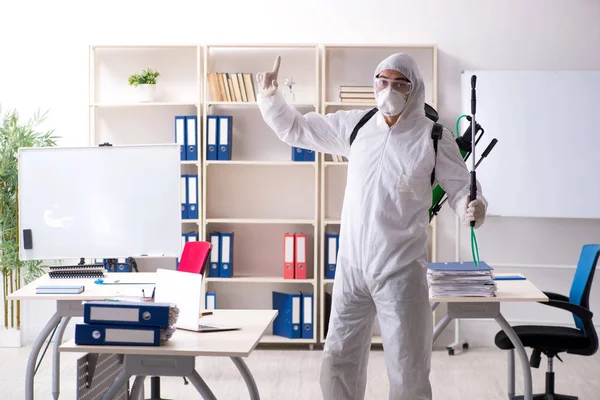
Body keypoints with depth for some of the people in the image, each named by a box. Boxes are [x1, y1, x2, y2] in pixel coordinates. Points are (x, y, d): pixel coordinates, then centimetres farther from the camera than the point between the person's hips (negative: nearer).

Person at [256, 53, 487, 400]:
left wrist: (473, 208, -26)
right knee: (339, 363, 13)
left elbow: (461, 189, -4)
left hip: (401, 271, -4)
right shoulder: (355, 124, 3)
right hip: (351, 267, 4)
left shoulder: (434, 137, -7)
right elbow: (295, 129, 12)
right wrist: (271, 97, -3)